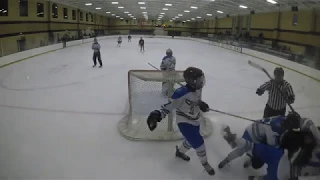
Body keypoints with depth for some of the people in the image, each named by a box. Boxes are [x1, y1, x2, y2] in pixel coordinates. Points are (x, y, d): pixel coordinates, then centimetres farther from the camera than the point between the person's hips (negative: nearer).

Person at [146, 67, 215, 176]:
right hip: (185, 122, -8)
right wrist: (157, 115, -39)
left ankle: (180, 152, 55)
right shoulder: (181, 93, -33)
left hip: (195, 121, 8)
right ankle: (205, 164, 25)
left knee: (192, 140, 25)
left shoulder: (197, 88, -8)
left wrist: (201, 104, -4)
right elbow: (169, 106, -29)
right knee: (199, 143, -3)